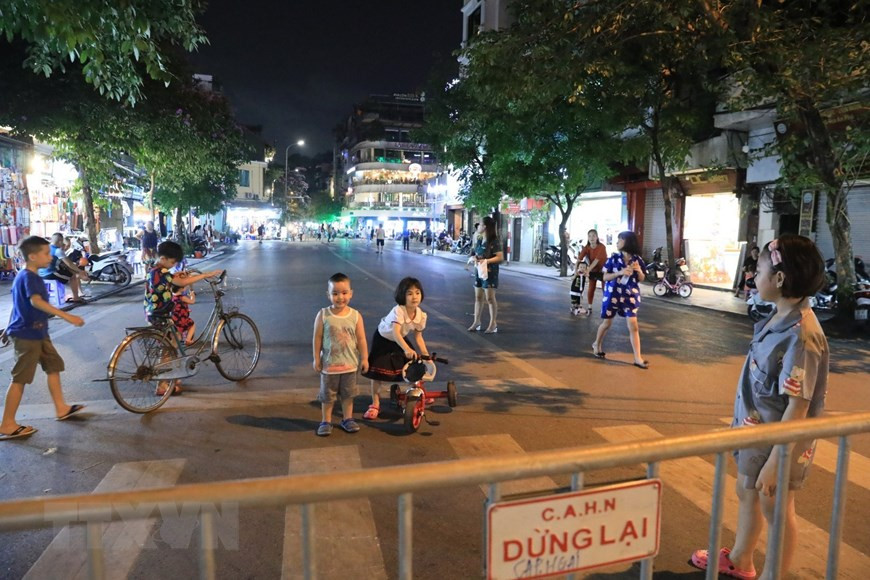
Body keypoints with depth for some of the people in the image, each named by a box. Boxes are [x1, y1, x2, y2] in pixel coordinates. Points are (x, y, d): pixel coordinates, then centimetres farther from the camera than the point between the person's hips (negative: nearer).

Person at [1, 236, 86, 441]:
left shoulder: (26, 276, 12)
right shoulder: (28, 277, -21)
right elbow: (36, 301, -39)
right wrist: (66, 316, -47)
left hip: (36, 332, 10)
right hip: (26, 334, -10)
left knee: (53, 365, 16)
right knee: (20, 378, -3)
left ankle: (61, 408, 27)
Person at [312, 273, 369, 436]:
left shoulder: (356, 316, -9)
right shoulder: (323, 315, -13)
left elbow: (361, 339, -3)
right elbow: (317, 338, -6)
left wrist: (364, 358, -1)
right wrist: (316, 359, -4)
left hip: (350, 364, 1)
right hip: (329, 364, -1)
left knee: (348, 394, 16)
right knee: (327, 395, 13)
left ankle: (347, 419, 32)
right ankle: (326, 421, 29)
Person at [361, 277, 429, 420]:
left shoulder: (421, 315, -18)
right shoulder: (398, 311, -37)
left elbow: (418, 337, -5)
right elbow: (395, 333, -49)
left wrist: (426, 355, -13)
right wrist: (407, 349, -64)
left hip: (400, 341, 5)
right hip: (383, 339, -5)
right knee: (377, 372, -8)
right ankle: (375, 405, 5)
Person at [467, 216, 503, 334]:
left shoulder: (494, 241, -14)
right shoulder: (479, 240, 9)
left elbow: (500, 257, -18)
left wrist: (486, 261, -25)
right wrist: (475, 258, -4)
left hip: (490, 273, -8)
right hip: (479, 271, 8)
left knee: (490, 298, -3)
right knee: (478, 297, 11)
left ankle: (493, 324, 6)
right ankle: (476, 322, 18)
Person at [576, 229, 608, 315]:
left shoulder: (602, 247, -24)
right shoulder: (586, 248, -12)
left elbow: (596, 260, -32)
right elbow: (579, 259, -20)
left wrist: (587, 270, -38)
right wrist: (576, 270, -33)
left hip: (603, 270, -4)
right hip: (593, 271, 4)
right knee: (590, 289, 6)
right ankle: (589, 308, 16)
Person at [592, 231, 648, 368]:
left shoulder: (637, 259, -3)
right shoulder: (614, 258, -6)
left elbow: (641, 279, 8)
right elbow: (605, 277, -6)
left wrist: (639, 271, -14)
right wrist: (620, 272, -21)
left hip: (630, 296, 1)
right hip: (613, 294, -1)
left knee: (633, 326, -4)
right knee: (607, 322, 14)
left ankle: (638, 358, 0)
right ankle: (597, 344, 40)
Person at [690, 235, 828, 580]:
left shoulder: (800, 335, -29)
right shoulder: (778, 319, -1)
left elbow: (798, 408, -26)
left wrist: (774, 462, -22)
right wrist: (742, 421, 17)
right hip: (755, 431, 9)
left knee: (775, 510, 12)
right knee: (746, 493, 25)